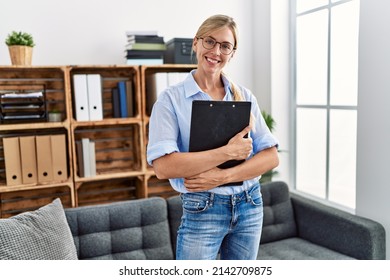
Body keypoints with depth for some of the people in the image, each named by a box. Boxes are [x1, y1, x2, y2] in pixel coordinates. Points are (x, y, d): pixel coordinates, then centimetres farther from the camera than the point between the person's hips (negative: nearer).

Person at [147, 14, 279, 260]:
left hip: (250, 205, 4)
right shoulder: (171, 99, -9)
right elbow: (163, 167, -21)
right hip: (202, 210, -4)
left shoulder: (245, 96, 2)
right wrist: (229, 152, -21)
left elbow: (271, 157, -3)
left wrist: (224, 176, -18)